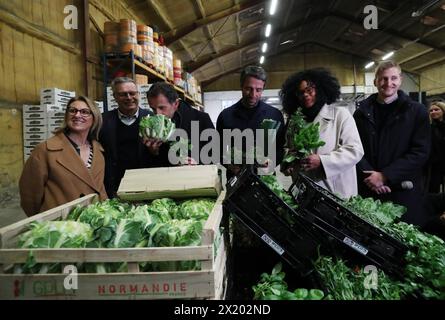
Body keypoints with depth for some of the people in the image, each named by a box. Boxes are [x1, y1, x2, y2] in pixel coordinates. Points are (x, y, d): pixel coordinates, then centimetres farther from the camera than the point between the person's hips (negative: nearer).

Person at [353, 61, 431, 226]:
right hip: (367, 187, 1)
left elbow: (421, 152, -6)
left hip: (403, 190, -1)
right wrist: (370, 175, -14)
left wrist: (385, 175, -15)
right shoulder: (362, 111, 6)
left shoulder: (416, 111, 1)